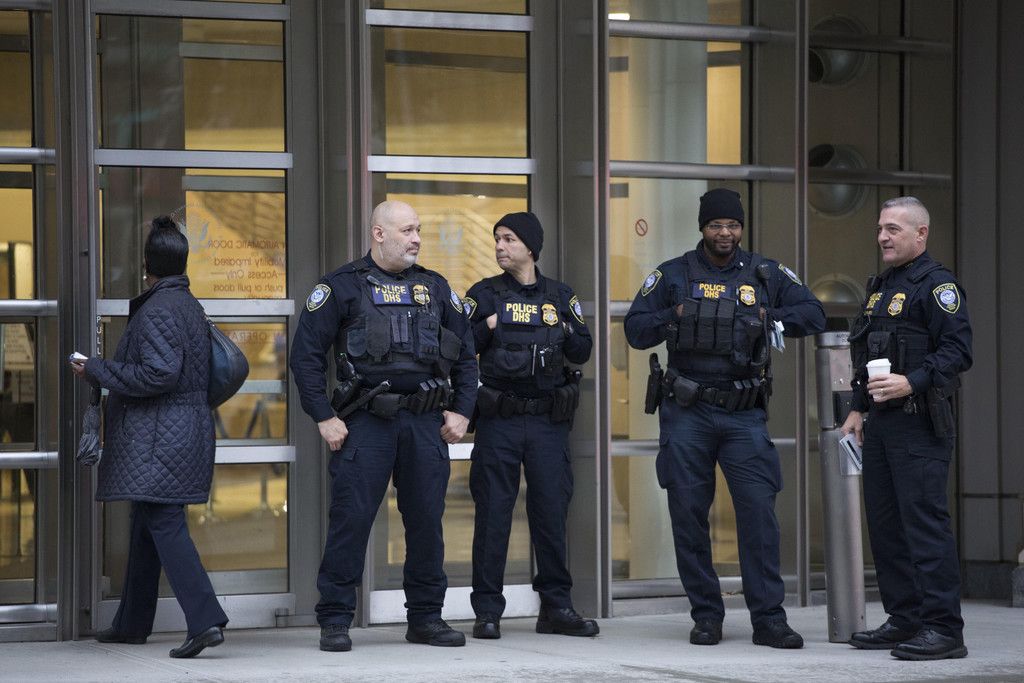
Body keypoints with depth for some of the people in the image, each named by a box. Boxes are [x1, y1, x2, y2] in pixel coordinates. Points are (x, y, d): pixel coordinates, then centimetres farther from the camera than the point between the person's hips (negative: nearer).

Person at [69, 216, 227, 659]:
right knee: (147, 524, 18)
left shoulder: (158, 310, -15)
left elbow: (159, 374, -23)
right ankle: (132, 623, 27)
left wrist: (97, 370, -13)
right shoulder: (189, 305, 15)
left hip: (158, 438, -10)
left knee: (165, 524, -13)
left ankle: (205, 620, -22)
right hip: (187, 429, 10)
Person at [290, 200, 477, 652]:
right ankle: (335, 621, 2)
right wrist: (324, 418, -7)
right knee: (351, 518, -5)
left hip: (426, 423, 4)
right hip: (365, 422, -4)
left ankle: (426, 618, 16)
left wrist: (462, 411, 8)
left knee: (427, 521, 6)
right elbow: (306, 354, -1)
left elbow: (466, 355, 19)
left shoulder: (435, 288, 15)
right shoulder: (343, 286, 1)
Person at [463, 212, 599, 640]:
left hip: (548, 421, 2)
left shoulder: (560, 296, 10)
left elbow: (583, 352, 9)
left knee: (552, 512, 5)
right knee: (493, 513, -1)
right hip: (498, 422, -2)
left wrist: (565, 333, -8)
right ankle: (488, 612, 3)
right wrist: (486, 327, -17)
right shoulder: (485, 295, 4)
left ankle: (556, 607, 13)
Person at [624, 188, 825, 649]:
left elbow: (813, 315, 6)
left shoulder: (766, 274, 9)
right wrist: (675, 317, -11)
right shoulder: (673, 275, 6)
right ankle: (706, 617, 12)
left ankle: (768, 618, -4)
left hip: (744, 415, 0)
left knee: (759, 511, -8)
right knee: (689, 516, 2)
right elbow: (635, 329, 3)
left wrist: (766, 318, -5)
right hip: (687, 413, 0)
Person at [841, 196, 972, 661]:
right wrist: (859, 408, 22)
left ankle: (943, 628, -11)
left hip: (919, 422, -9)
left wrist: (912, 382, -25)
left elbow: (958, 349, -17)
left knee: (925, 520, -12)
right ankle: (904, 620, 17)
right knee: (885, 522, 10)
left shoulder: (936, 285, -8)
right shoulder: (880, 286, 20)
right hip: (880, 422, 9)